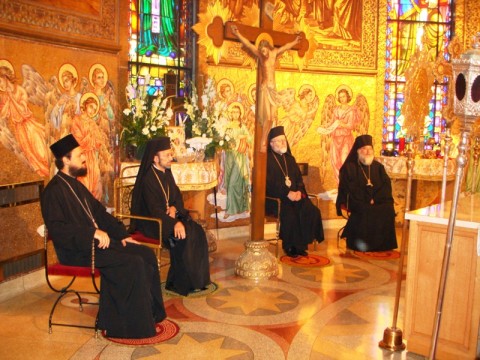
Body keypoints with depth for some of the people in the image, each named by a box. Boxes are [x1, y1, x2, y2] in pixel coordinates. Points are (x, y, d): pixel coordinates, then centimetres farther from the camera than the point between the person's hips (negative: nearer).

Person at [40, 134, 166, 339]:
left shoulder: (75, 185, 18)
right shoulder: (53, 191, -10)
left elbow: (100, 213, 22)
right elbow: (57, 229, -22)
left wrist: (121, 235, 10)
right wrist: (92, 233, -28)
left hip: (99, 241, 9)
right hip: (77, 251, -9)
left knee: (147, 255, -7)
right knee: (133, 264, -24)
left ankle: (151, 314, -1)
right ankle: (137, 326, -12)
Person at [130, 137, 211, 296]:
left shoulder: (167, 173, 8)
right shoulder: (148, 179, -18)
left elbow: (178, 195, 13)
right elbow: (154, 209, -25)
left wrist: (174, 208, -10)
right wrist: (174, 223, -37)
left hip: (168, 217, 8)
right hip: (152, 222, -8)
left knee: (197, 231, -12)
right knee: (182, 236, -27)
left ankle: (197, 279, -7)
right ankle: (181, 283, -14)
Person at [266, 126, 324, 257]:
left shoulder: (290, 159, 20)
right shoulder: (267, 159, -1)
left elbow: (299, 179, 17)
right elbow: (269, 183, -11)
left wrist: (299, 191, -5)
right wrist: (287, 193, -20)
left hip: (294, 195, 6)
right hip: (275, 197, -6)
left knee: (312, 211, -19)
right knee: (290, 214, -33)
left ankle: (301, 244, -10)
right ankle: (290, 246, -13)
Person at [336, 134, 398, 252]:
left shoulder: (378, 167, 16)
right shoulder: (349, 167, 4)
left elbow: (387, 186, 6)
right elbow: (350, 189, -6)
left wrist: (375, 199, -12)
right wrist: (366, 201, -15)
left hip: (378, 203, 4)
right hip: (358, 205, -4)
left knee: (388, 210, -25)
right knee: (365, 212, -33)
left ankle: (382, 244, -12)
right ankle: (360, 245, -18)